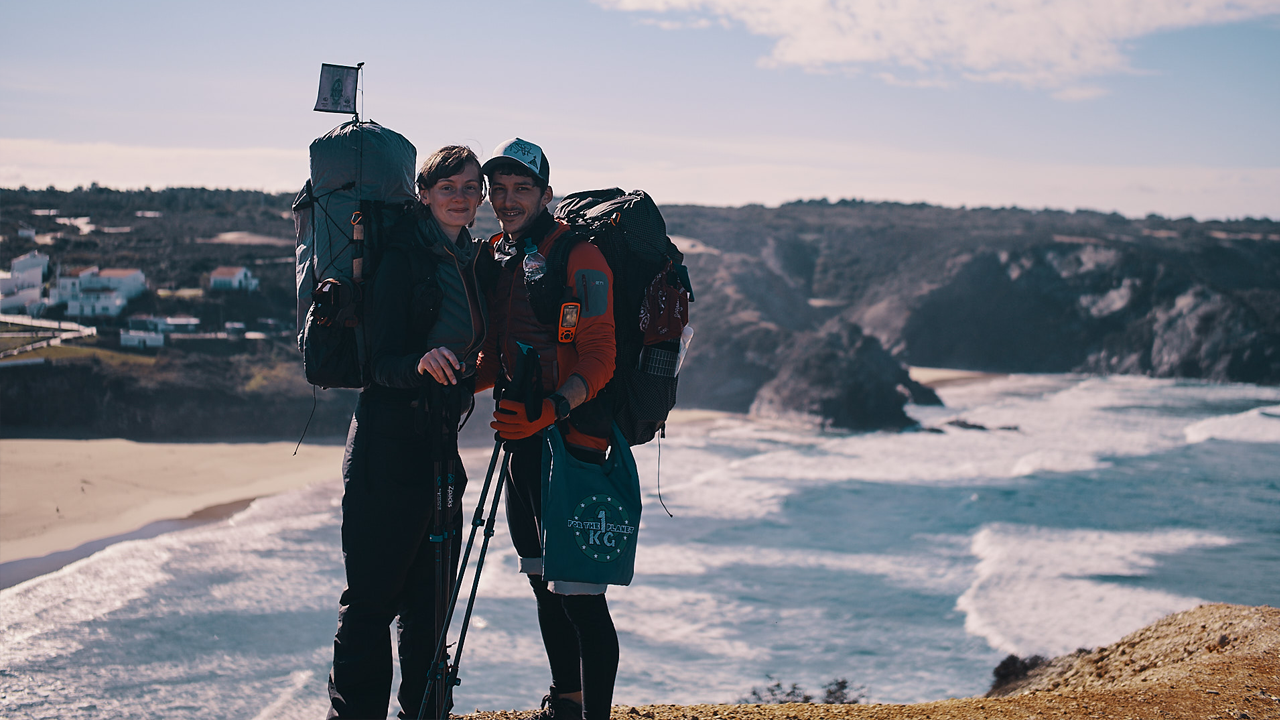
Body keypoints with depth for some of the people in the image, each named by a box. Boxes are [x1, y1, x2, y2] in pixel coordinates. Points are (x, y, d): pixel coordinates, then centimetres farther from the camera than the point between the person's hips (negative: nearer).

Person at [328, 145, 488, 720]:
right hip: (389, 443, -8)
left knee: (431, 595, 13)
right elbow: (382, 362, -16)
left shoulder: (469, 260, 14)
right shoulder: (404, 258, -9)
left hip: (439, 444, 8)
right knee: (372, 596, -4)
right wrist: (420, 363, -32)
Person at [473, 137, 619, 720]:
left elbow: (598, 358, -17)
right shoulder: (494, 259, 13)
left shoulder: (579, 257, -10)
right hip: (521, 439, 8)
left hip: (573, 436, -8)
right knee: (544, 583, 17)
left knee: (579, 594, -10)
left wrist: (554, 407, -32)